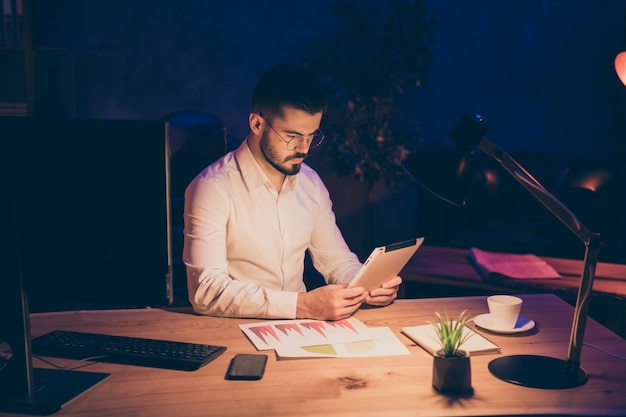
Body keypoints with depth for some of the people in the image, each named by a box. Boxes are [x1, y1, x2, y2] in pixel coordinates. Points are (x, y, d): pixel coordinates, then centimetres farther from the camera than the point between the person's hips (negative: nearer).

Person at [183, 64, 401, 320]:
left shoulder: (311, 183, 6)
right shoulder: (213, 189, -14)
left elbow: (335, 258, 16)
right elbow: (206, 290, -22)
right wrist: (303, 304, -29)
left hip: (300, 327, 6)